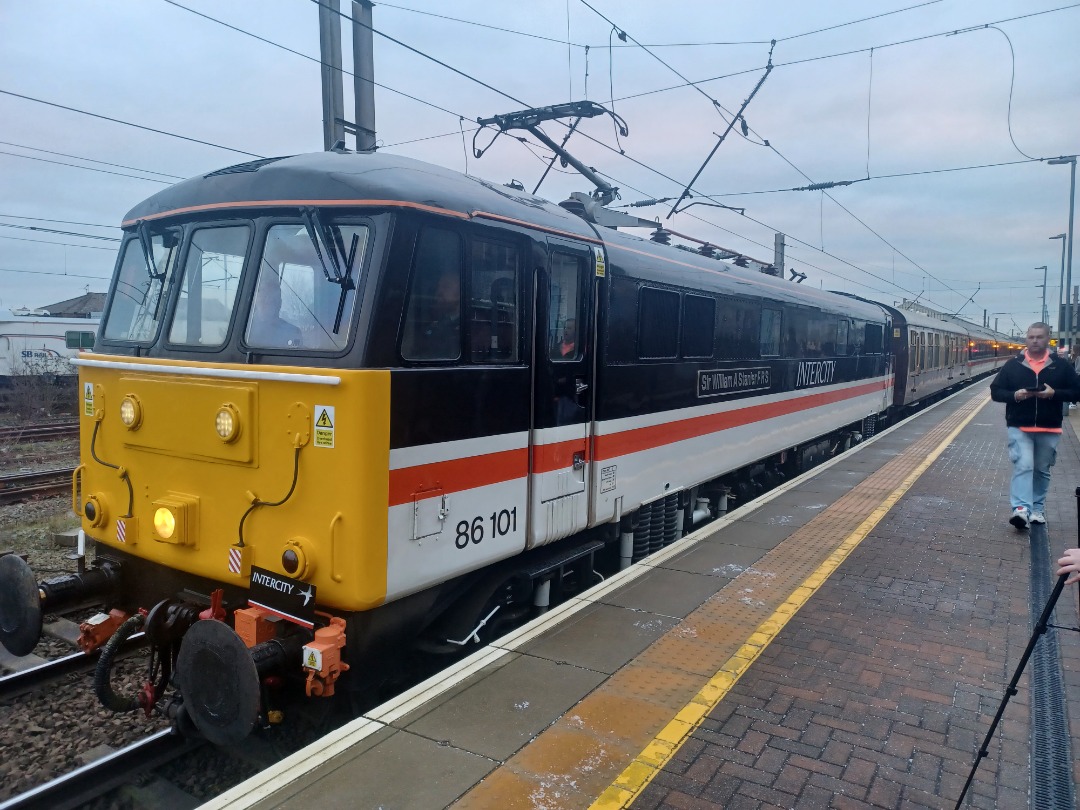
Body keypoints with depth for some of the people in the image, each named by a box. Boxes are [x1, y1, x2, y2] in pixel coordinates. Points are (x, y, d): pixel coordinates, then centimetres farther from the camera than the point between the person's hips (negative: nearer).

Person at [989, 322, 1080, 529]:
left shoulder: (1061, 365, 3)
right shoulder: (1013, 364, 1)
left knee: (1042, 470, 12)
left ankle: (1037, 509, 23)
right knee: (1023, 466, -13)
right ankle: (1021, 509, -20)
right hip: (1019, 427, -2)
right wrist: (1014, 395, -16)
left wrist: (1054, 393, -16)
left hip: (1049, 429, 2)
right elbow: (995, 391, 4)